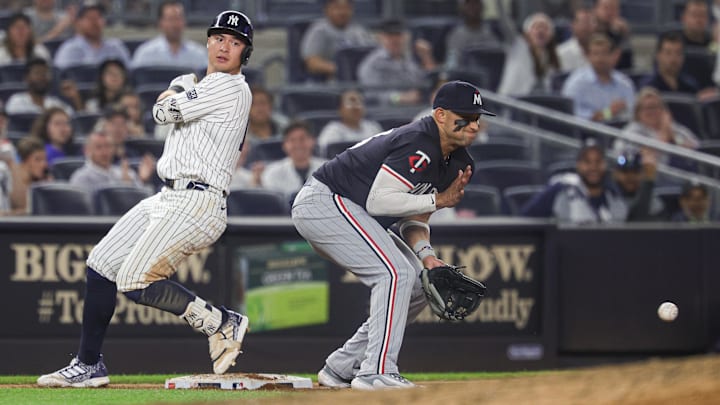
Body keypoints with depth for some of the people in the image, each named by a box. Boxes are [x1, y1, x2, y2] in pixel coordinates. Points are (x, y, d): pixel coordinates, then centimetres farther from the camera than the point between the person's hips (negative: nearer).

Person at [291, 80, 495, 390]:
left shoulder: (455, 162, 7)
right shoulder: (419, 146, -24)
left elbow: (413, 217, 9)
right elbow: (379, 201, -29)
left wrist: (426, 255, -9)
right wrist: (439, 200, -22)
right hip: (324, 200, -10)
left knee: (419, 286, 9)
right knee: (396, 273, -22)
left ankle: (341, 368, 12)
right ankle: (376, 373, -22)